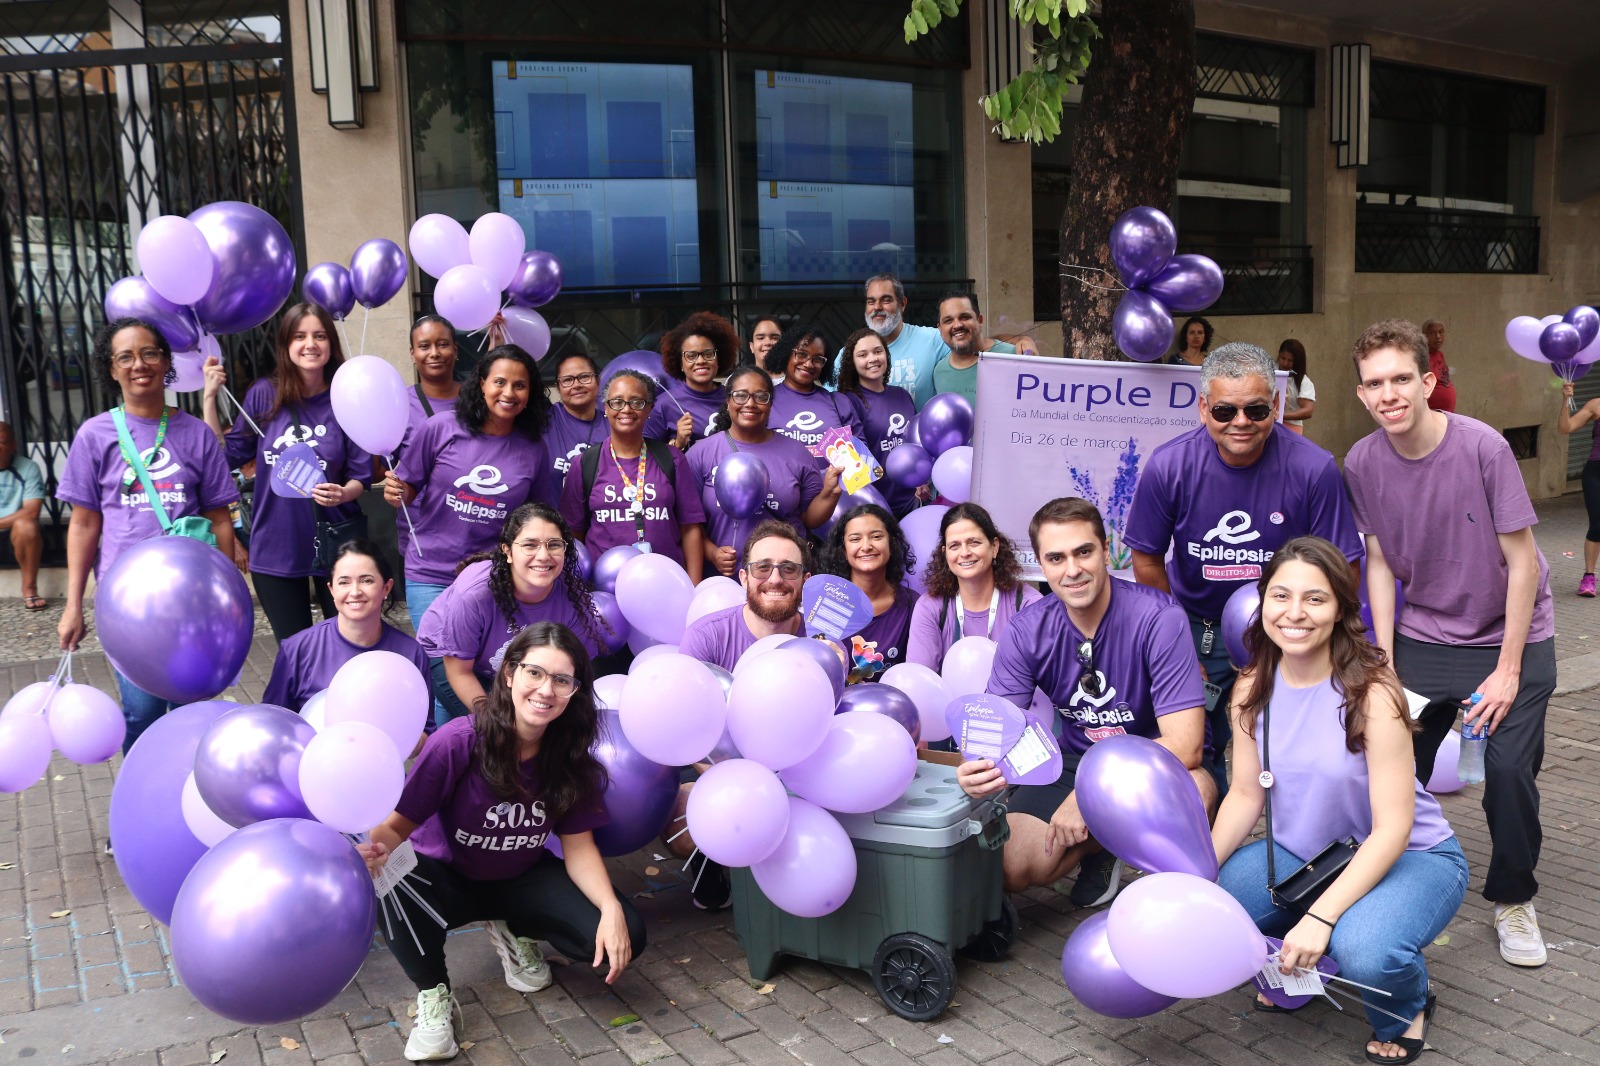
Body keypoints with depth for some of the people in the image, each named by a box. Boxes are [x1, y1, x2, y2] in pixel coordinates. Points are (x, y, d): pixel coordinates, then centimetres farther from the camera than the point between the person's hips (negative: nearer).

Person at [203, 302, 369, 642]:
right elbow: (227, 456, 1)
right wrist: (209, 397, -5)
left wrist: (343, 494, -25)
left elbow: (360, 476, -4)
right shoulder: (264, 395, -3)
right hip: (276, 547, 1)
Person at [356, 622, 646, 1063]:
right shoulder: (458, 741, -27)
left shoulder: (571, 754, -15)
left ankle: (514, 932, 13)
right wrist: (376, 849, -45)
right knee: (396, 891, -39)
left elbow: (578, 846, -10)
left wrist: (611, 908, -26)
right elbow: (400, 822, -21)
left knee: (624, 937, -17)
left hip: (521, 879, 3)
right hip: (446, 877, -3)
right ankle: (433, 995, -7)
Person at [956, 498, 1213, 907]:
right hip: (1076, 761, 3)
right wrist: (979, 767, -39)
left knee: (1195, 790, -37)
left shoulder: (1159, 618, -23)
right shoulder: (1026, 631, -12)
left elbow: (1185, 744, -27)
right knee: (1013, 870, -17)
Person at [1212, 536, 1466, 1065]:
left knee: (1364, 953, -34)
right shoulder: (1252, 689, -8)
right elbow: (1246, 795, -3)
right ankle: (1291, 972, 17)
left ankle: (1406, 1011, 6)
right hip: (1301, 852, 5)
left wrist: (1320, 916, -31)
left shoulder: (1371, 693, -25)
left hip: (1410, 856, -5)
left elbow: (1392, 829, -24)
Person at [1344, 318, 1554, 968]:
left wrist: (1508, 670, -13)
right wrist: (1384, 663, -5)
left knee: (1509, 767, -13)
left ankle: (1513, 900, 13)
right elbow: (1380, 562, 0)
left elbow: (1522, 561, -14)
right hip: (1423, 637, 3)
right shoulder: (1362, 464, -10)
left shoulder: (1482, 446, -20)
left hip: (1511, 636, -2)